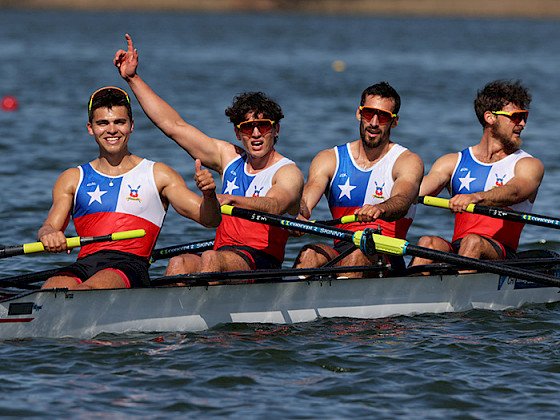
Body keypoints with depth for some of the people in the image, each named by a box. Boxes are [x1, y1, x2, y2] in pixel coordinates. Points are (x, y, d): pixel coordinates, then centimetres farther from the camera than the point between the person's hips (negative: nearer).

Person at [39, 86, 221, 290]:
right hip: (85, 264, 2)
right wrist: (49, 235, -16)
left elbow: (210, 220, 9)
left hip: (130, 265, -2)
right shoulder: (72, 179, 21)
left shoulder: (157, 175, 15)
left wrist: (209, 196, -15)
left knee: (87, 290, -37)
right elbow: (49, 227, 10)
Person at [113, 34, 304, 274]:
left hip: (263, 264, -5)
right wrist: (133, 78, 18)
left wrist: (230, 199, -42)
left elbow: (274, 206, -22)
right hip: (224, 258, 5)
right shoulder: (229, 157, 19)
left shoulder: (288, 173, 1)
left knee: (211, 259, -35)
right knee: (179, 263, -27)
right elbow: (174, 125, 21)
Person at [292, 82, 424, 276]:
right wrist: (300, 214, -34)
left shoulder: (408, 161, 2)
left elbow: (402, 201, -20)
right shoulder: (329, 159, 12)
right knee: (310, 253, -30)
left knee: (360, 251, -36)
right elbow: (308, 196, -7)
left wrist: (379, 209, -45)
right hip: (341, 250, 3)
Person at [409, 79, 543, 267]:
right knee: (429, 242, -29)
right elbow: (418, 190, 1)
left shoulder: (529, 165, 8)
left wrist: (476, 197, -38)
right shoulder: (453, 162, 17)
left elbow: (513, 192, -15)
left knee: (473, 242, -34)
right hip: (456, 250, 2)